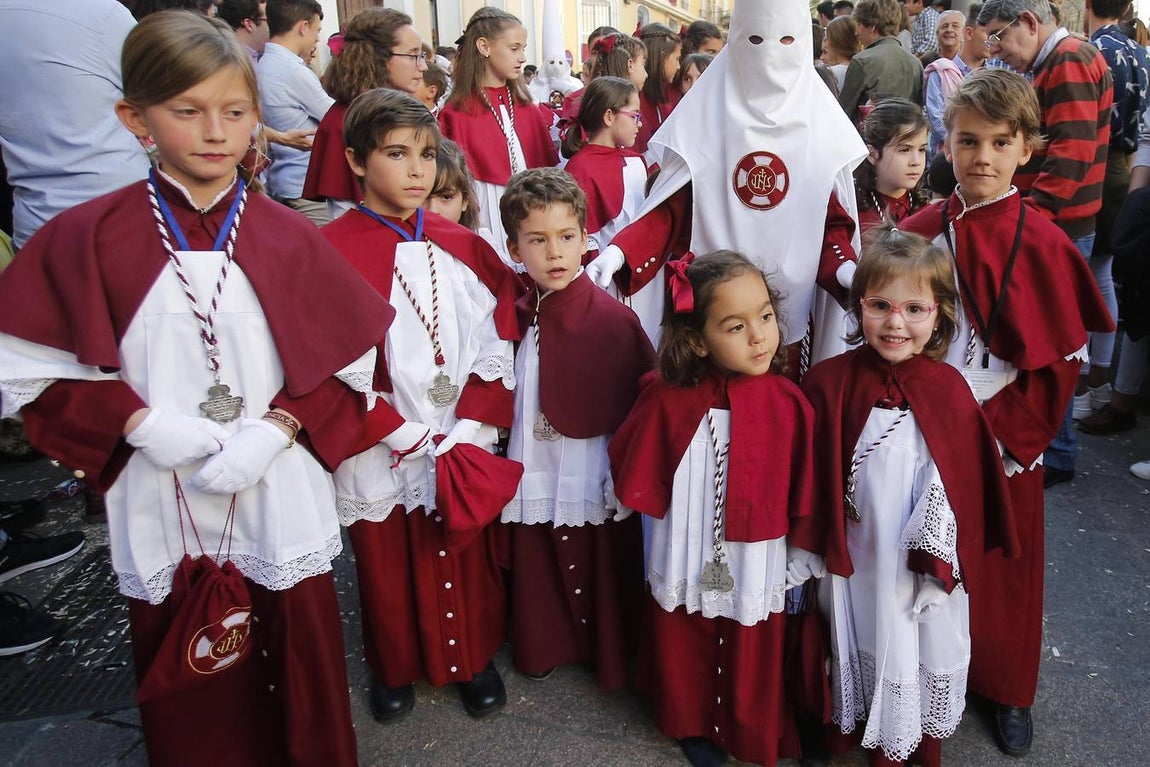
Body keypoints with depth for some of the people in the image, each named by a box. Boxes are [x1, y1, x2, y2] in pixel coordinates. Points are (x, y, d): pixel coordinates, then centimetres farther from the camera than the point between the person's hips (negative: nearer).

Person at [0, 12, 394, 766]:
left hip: (281, 502, 1)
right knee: (191, 705, 16)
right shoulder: (88, 237, -4)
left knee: (303, 677, 15)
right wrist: (141, 425, -14)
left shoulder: (291, 238, -3)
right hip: (163, 511, 0)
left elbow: (349, 365, 1)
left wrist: (276, 429, -13)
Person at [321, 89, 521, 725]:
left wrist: (468, 428, -9)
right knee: (387, 569, 14)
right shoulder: (330, 252, -9)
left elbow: (496, 342, 1)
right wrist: (403, 435, -14)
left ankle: (472, 659, 38)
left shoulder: (461, 247, 3)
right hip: (380, 454, -2)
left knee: (466, 561, 13)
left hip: (463, 449, 3)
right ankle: (394, 669, 40)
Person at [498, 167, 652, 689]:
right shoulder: (515, 316, -2)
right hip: (534, 477, 4)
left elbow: (646, 394, -12)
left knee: (602, 575, 14)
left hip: (596, 480, -4)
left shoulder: (614, 320, -17)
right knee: (537, 572, 20)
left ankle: (612, 660, 38)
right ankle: (543, 649, 44)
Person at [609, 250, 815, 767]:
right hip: (688, 564, 0)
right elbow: (636, 479, -3)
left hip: (756, 564, 0)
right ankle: (693, 724, 50)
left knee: (752, 656, 21)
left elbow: (802, 493, -6)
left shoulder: (788, 402, -16)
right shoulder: (668, 399, -18)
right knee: (685, 651, 22)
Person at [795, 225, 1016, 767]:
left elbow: (959, 488, -7)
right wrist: (803, 554, -2)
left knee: (924, 646, 16)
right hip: (857, 558, 1)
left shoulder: (949, 392, -12)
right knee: (873, 648, 17)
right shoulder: (830, 384, -12)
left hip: (922, 561, 0)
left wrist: (938, 561, -8)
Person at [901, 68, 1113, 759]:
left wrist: (1004, 431, -14)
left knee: (1003, 564, 14)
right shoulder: (919, 232, -2)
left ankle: (1008, 689, 36)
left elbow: (1061, 358, -9)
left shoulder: (1041, 243, -10)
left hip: (1002, 441, -2)